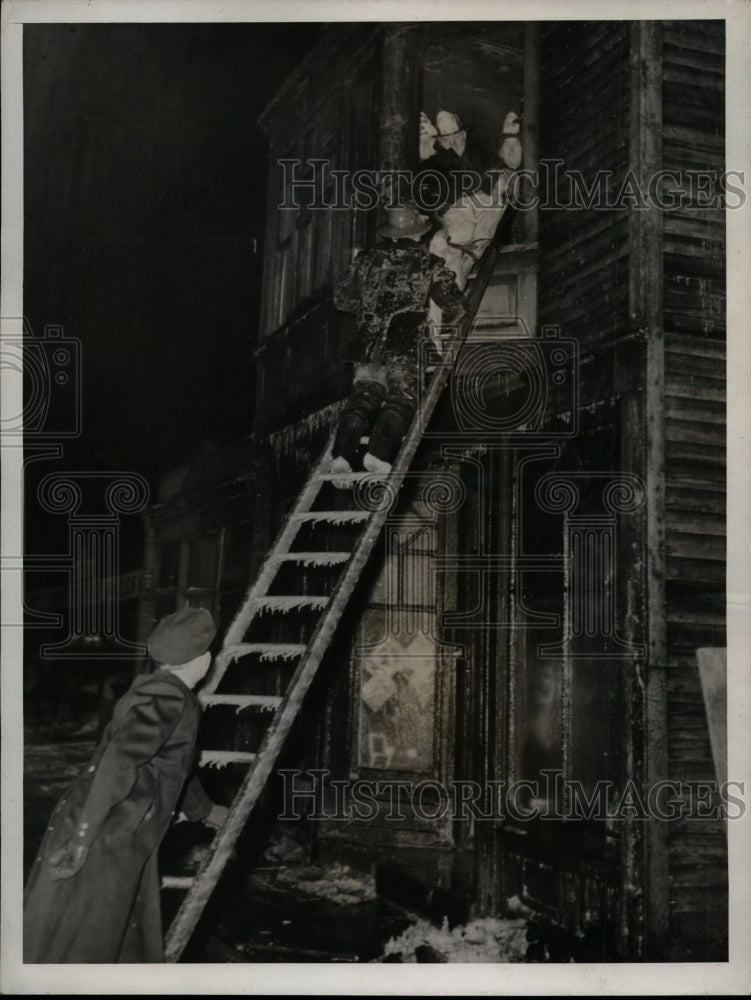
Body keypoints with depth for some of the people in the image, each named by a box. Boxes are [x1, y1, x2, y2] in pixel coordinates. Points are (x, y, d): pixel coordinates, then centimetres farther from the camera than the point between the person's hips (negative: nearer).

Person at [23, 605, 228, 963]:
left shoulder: (156, 692, 14)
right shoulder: (168, 698, -17)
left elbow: (172, 767, 29)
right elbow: (119, 761, -26)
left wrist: (206, 811, 43)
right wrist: (83, 837, -26)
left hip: (121, 839, 10)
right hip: (103, 840, -10)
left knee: (129, 942, 16)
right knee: (77, 947, -1)